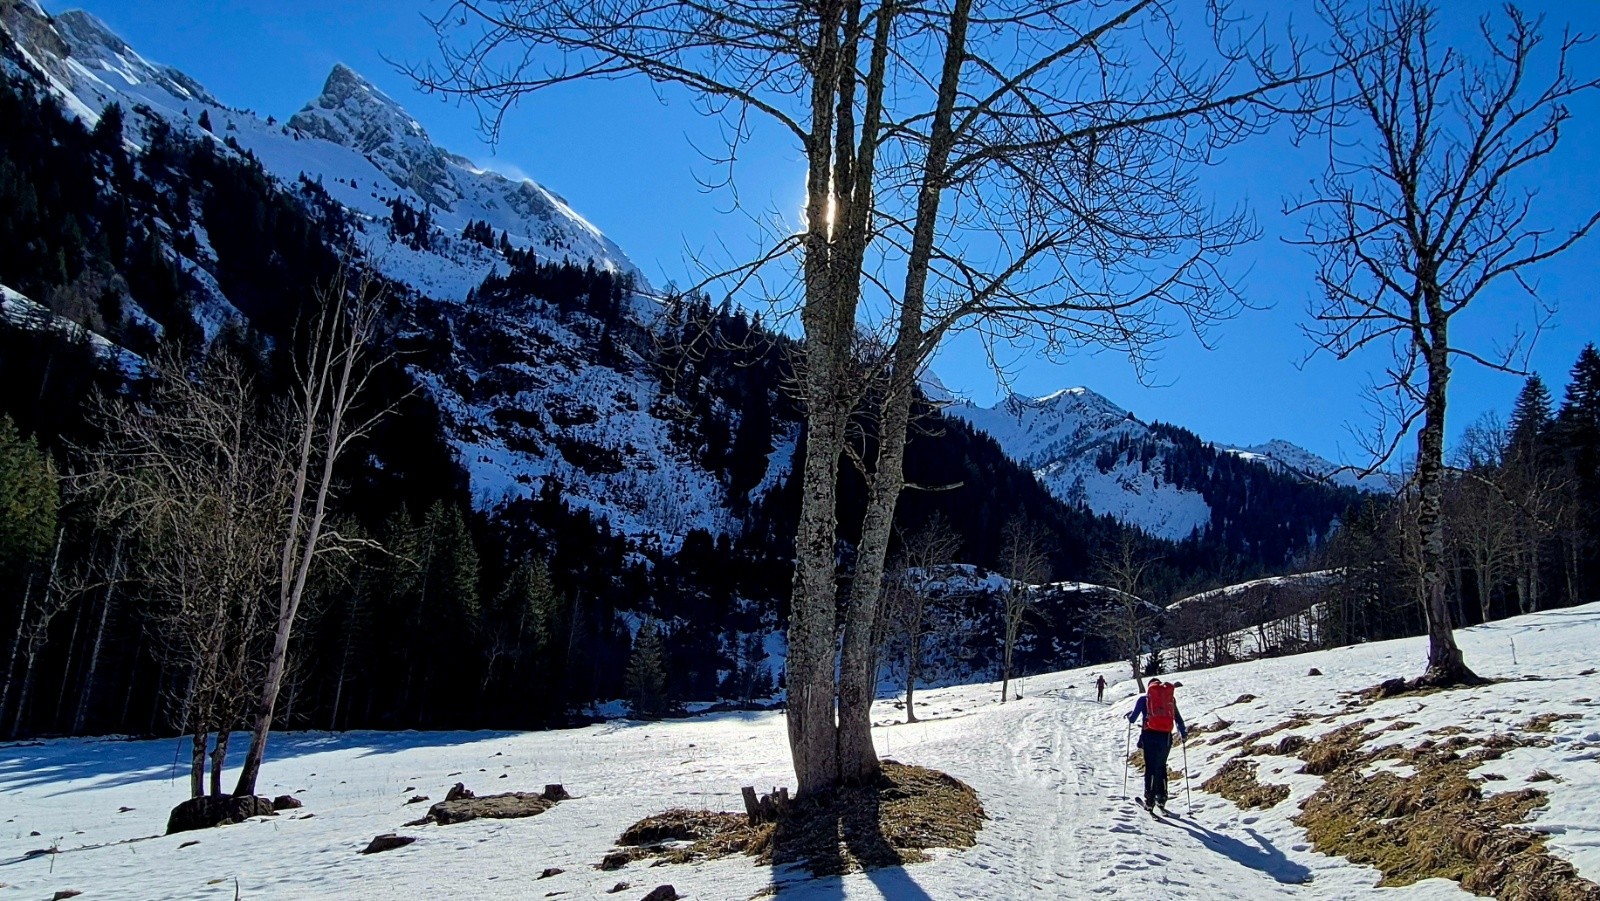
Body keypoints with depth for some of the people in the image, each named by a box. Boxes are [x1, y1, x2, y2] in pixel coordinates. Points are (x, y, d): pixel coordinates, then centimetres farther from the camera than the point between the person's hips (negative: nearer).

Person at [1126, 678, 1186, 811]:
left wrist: (1129, 716, 30)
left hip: (1149, 734, -2)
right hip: (1166, 735, 2)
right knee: (1161, 766, 14)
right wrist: (1183, 733, 31)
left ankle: (1150, 799, -1)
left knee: (1150, 767, 4)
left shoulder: (1144, 698, 7)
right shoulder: (1171, 698, 12)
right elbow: (1178, 719, 16)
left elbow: (1132, 719, 7)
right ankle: (1161, 797, 6)